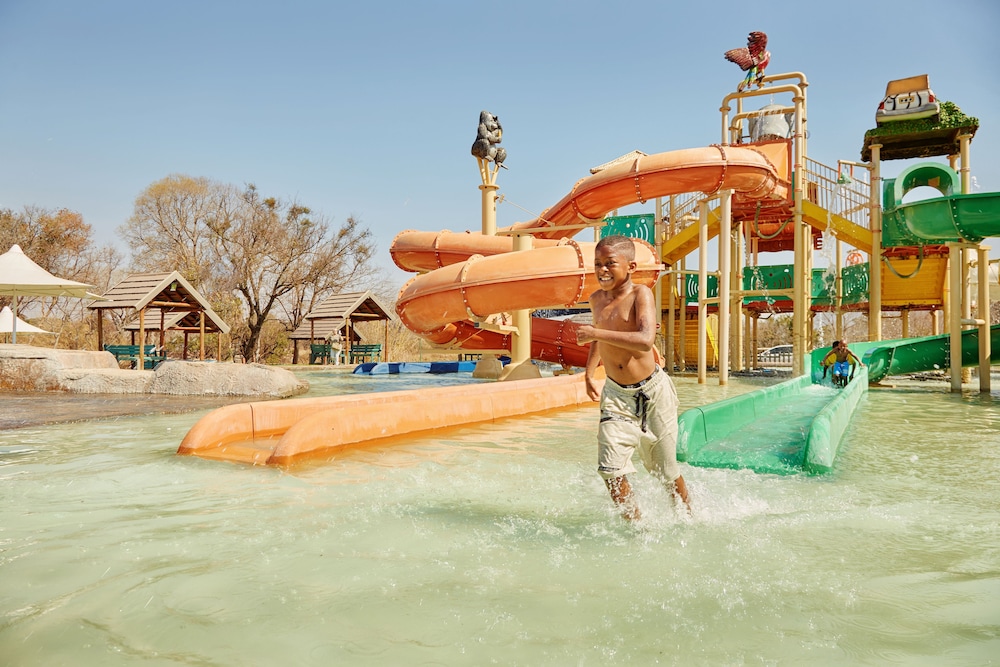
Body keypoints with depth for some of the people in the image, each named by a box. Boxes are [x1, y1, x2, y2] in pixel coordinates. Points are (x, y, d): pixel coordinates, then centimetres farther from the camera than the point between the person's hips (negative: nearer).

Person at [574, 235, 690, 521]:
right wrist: (589, 372, 20)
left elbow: (646, 340, -32)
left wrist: (597, 333, -32)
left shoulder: (641, 294, -15)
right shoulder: (597, 300, 3)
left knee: (666, 470, 11)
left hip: (652, 392, -4)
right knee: (610, 470, -11)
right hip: (615, 394, 4)